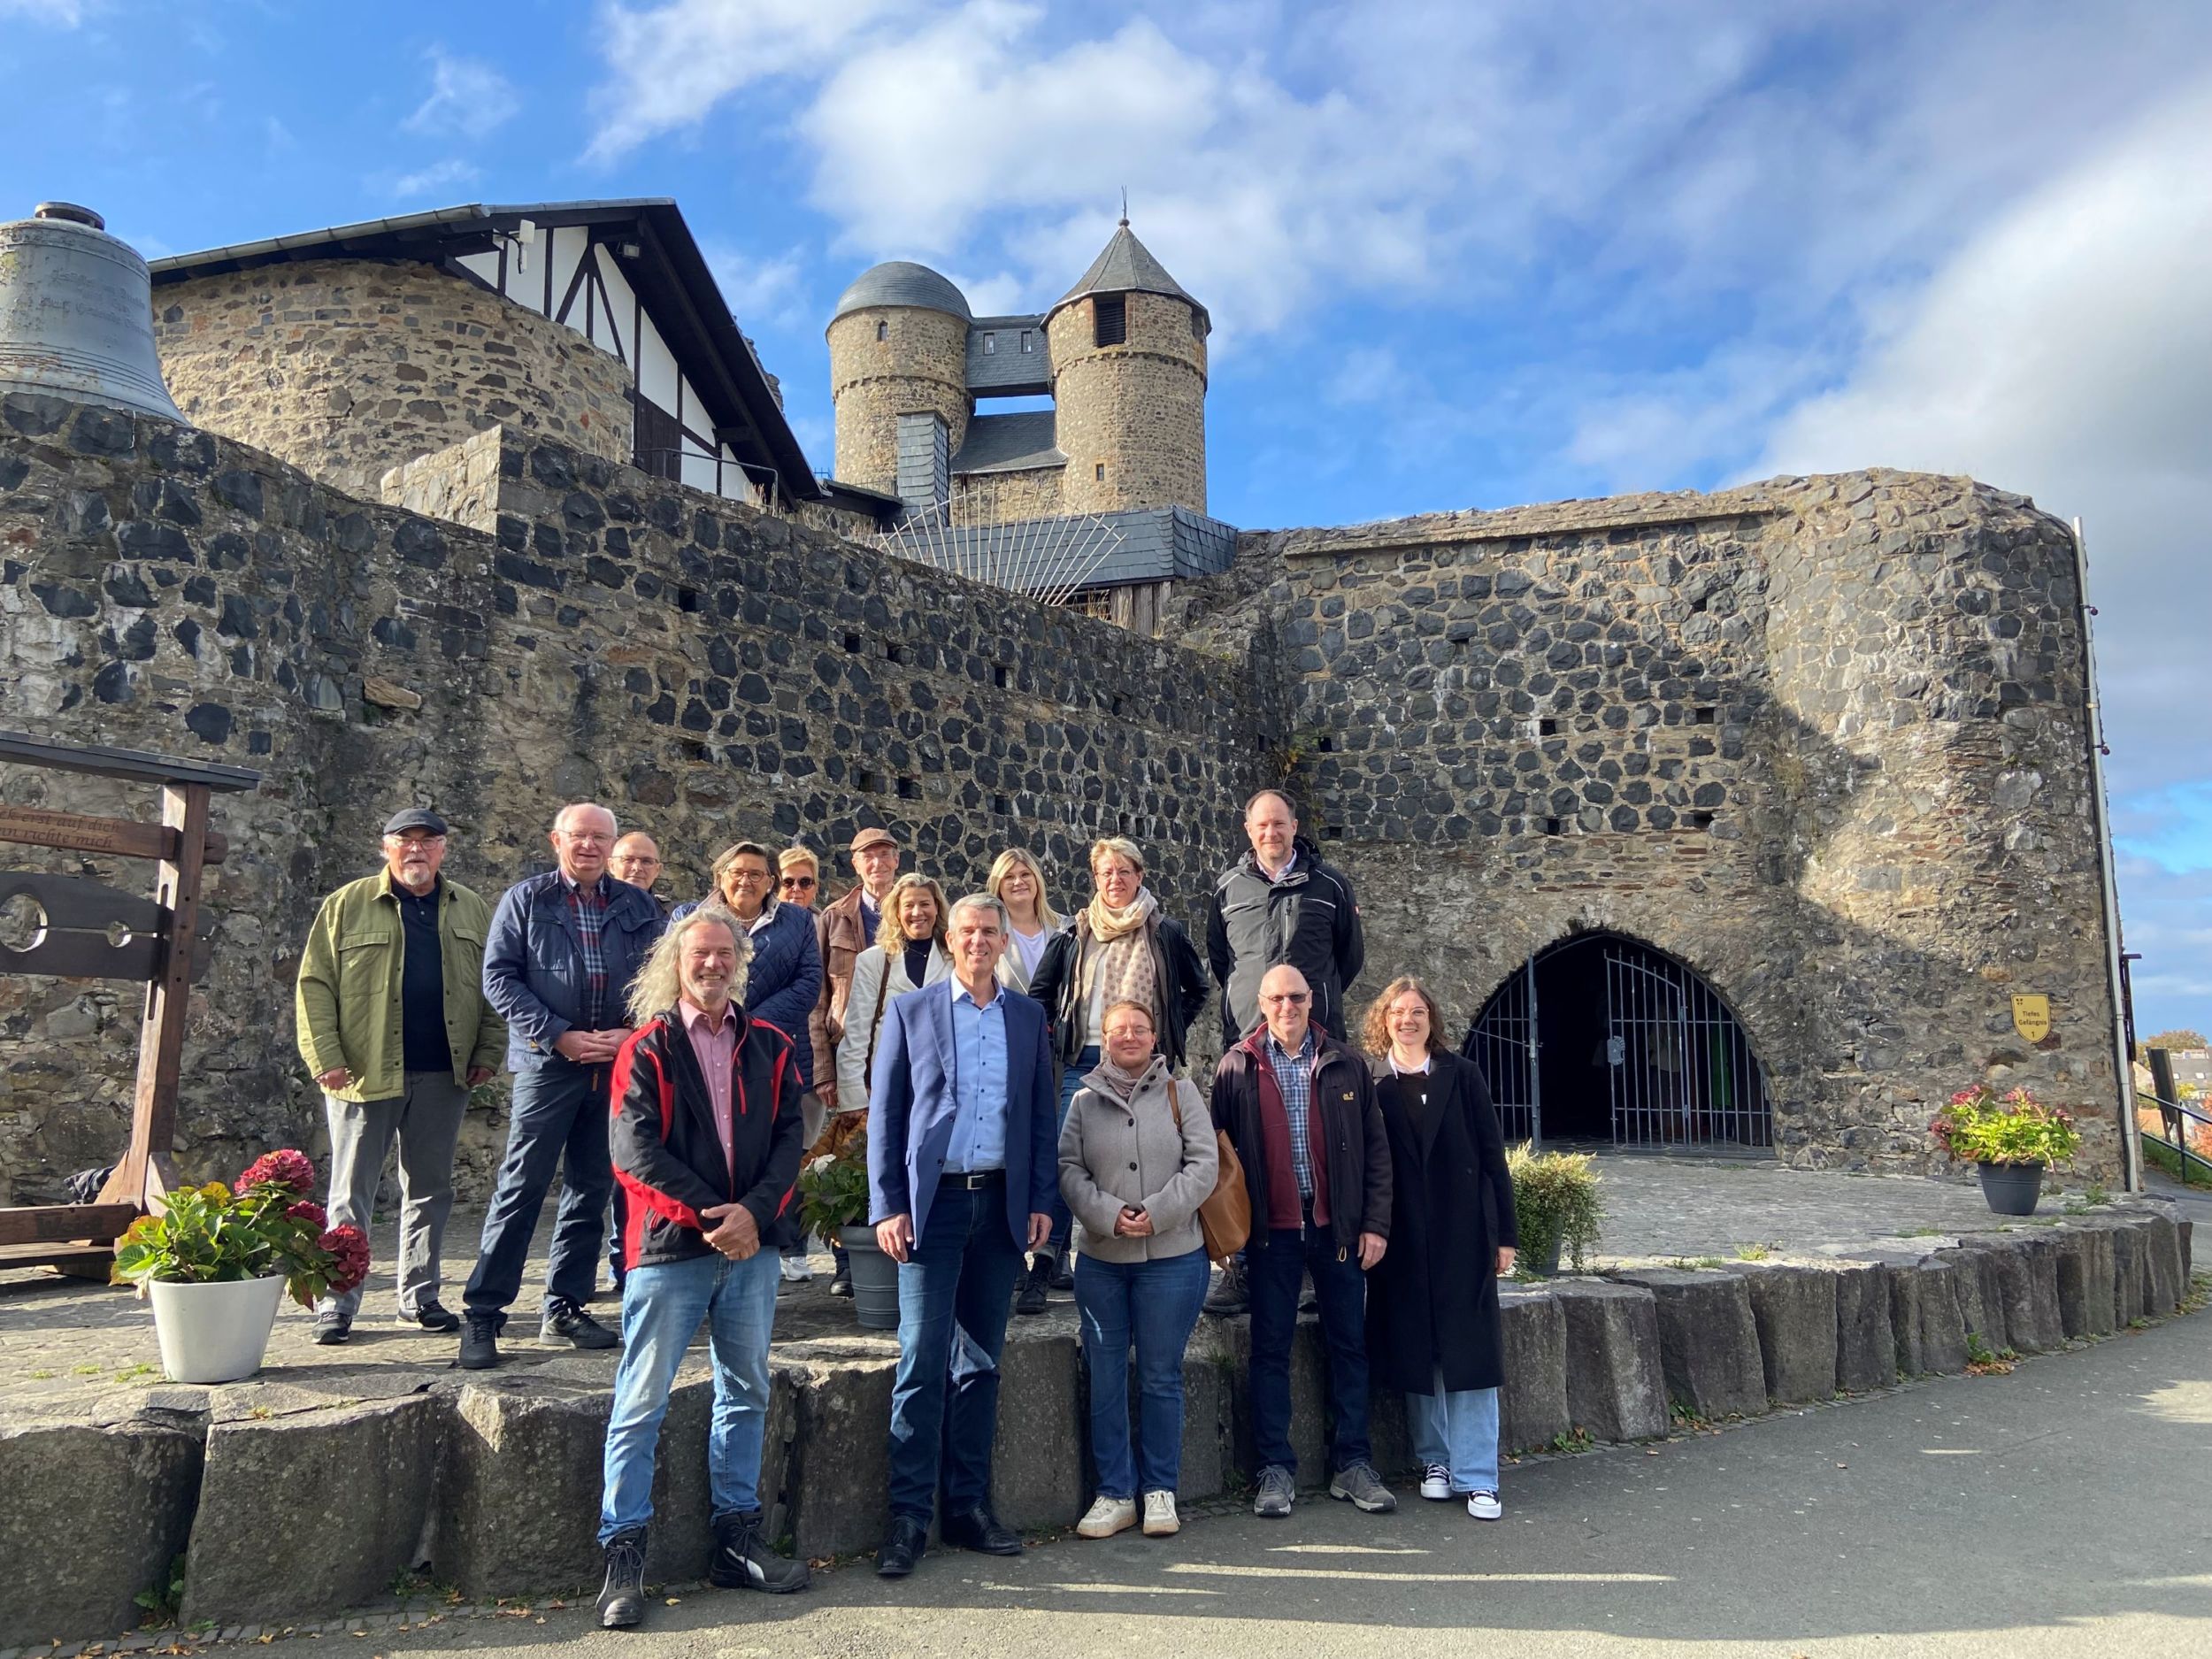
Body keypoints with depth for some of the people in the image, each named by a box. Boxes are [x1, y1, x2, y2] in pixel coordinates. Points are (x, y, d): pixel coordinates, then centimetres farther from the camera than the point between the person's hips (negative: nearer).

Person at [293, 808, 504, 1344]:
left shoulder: (472, 911, 10)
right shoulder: (347, 906, 1)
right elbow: (314, 985, -2)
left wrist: (488, 1052, 0)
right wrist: (325, 1059, -11)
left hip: (444, 1076, 3)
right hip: (365, 1074, -3)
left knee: (431, 1189, 11)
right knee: (352, 1193, 3)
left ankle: (419, 1298, 22)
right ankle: (336, 1304, 11)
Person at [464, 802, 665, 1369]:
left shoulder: (638, 907, 11)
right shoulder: (525, 899, 3)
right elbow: (498, 975, -4)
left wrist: (633, 1033, -8)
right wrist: (559, 1036, -12)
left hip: (619, 1063, 4)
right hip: (547, 1062, -4)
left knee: (592, 1190, 9)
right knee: (521, 1188, -5)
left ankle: (564, 1309, 20)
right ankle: (481, 1314, 3)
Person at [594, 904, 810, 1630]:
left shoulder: (770, 1046, 8)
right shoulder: (647, 1047, -1)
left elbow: (789, 1139, 2)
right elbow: (636, 1147, -11)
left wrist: (755, 1211, -13)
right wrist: (709, 1214, -15)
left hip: (753, 1244, 4)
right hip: (669, 1245, -4)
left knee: (746, 1394, 11)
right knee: (641, 1402, 0)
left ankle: (737, 1538, 23)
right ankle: (623, 1554, 9)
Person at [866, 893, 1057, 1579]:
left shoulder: (1028, 1017, 10)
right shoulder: (910, 1012, 3)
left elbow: (1040, 1115, 11)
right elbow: (884, 1115, 1)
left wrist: (1040, 1201, 4)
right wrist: (887, 1206, -6)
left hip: (1001, 1203, 3)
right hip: (932, 1201, -3)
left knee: (981, 1360, 9)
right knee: (923, 1360, -4)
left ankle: (967, 1506, 18)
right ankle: (909, 1514, 5)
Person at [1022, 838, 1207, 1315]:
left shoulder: (1166, 934, 5)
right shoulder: (1076, 934, 7)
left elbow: (1196, 990, 17)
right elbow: (1040, 991, 14)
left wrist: (1170, 1033, 8)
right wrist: (1057, 1038, 6)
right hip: (1085, 1062, 0)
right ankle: (1047, 1265, -3)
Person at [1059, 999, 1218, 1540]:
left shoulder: (1179, 1092, 3)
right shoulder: (1085, 1100, 7)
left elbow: (1203, 1164, -3)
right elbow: (1069, 1170, 0)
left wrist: (1156, 1213, -14)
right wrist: (1109, 1215, -15)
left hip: (1171, 1258, -1)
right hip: (1099, 1259, 2)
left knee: (1161, 1377, 5)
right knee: (1105, 1379, 5)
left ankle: (1160, 1490, 19)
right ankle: (1114, 1494, 17)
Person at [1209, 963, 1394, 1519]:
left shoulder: (1346, 1066, 6)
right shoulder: (1237, 1068, 2)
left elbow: (1375, 1149, 6)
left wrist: (1375, 1223, 0)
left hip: (1339, 1225, 2)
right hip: (1273, 1229, -1)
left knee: (1349, 1345, 8)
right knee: (1271, 1348, 4)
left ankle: (1352, 1463, 19)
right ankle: (1276, 1469, 13)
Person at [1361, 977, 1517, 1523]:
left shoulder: (1462, 1077, 2)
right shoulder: (1371, 1084, 2)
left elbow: (1492, 1156, 3)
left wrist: (1504, 1233, 0)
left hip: (1463, 1233, -1)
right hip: (1401, 1239, 1)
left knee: (1469, 1351, 0)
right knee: (1417, 1353, 7)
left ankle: (1477, 1477, 8)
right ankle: (1436, 1461, 23)